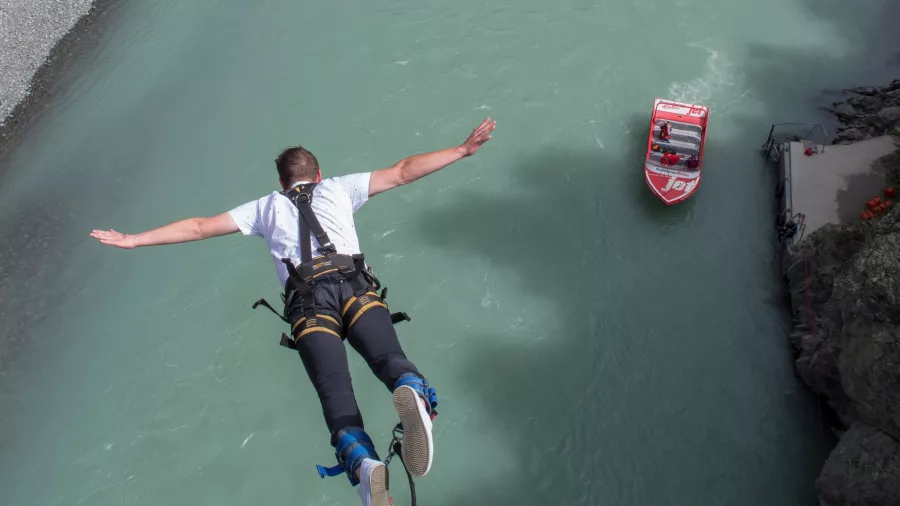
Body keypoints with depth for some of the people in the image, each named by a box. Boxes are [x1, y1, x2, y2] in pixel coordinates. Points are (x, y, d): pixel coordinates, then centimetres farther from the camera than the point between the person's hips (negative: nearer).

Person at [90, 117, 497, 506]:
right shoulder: (339, 187, 31)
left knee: (335, 393, -15)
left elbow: (200, 227, 33)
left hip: (307, 301, 0)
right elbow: (402, 172, 29)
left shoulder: (266, 207, 32)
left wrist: (133, 240, 42)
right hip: (354, 287, 0)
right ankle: (413, 392, -55)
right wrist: (463, 149, 33)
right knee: (389, 357, -19)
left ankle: (361, 461, -43)